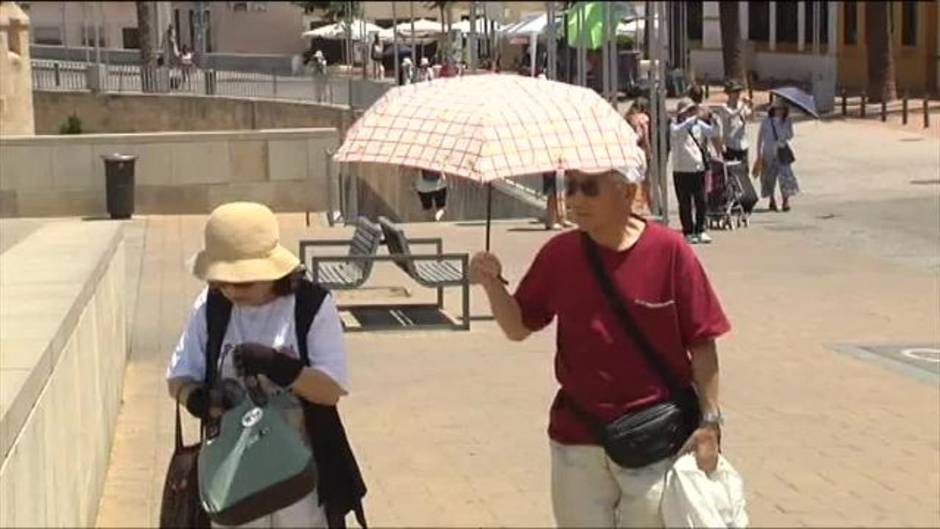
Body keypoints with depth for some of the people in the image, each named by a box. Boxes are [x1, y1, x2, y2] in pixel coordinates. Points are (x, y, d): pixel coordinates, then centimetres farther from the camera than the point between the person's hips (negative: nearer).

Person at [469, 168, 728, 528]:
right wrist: (492, 284, -11)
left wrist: (710, 421, -9)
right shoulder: (559, 254, 0)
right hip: (577, 441, 4)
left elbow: (701, 344, -6)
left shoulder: (669, 251, -10)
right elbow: (519, 327, 7)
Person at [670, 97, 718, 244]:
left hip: (699, 169, 4)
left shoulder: (699, 125, 8)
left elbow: (712, 132, -3)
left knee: (701, 202, 4)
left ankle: (700, 231, 14)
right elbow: (679, 131, -27)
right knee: (685, 204, 2)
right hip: (682, 170, -4)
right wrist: (695, 118, -33)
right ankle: (688, 233, 9)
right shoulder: (675, 126, -4)